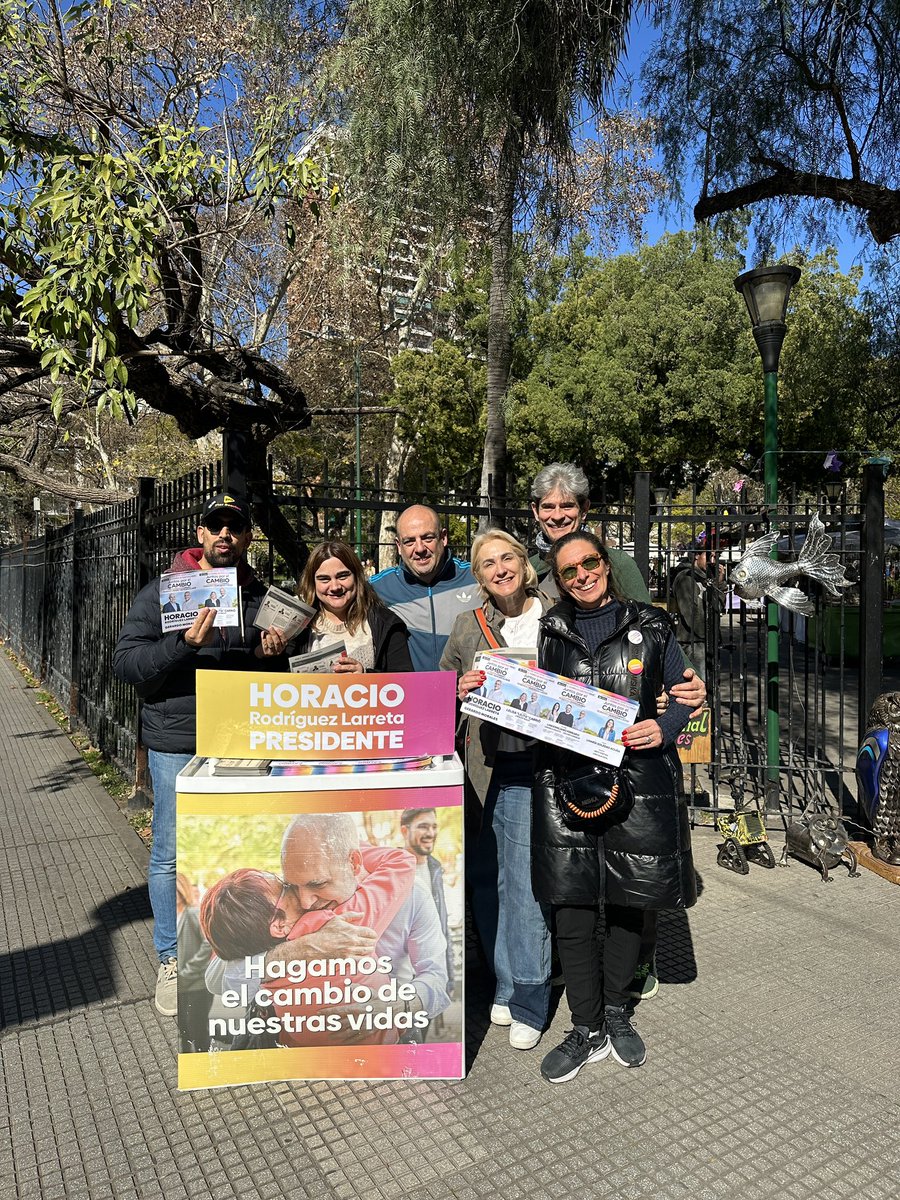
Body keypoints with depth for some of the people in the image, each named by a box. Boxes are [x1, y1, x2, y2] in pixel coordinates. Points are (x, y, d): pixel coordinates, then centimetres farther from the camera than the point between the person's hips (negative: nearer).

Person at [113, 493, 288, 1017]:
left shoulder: (262, 597, 11)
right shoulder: (163, 592, 1)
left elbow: (282, 678, 18)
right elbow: (126, 661, -7)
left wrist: (271, 655, -5)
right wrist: (185, 643, -21)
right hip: (177, 744, -2)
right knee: (172, 855, 5)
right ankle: (173, 960, 23)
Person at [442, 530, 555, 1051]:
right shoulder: (468, 626, 9)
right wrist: (462, 689, -6)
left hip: (540, 766, -3)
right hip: (488, 768, 3)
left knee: (527, 883, -2)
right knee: (487, 878, 9)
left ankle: (527, 1001, 14)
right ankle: (507, 983, 28)